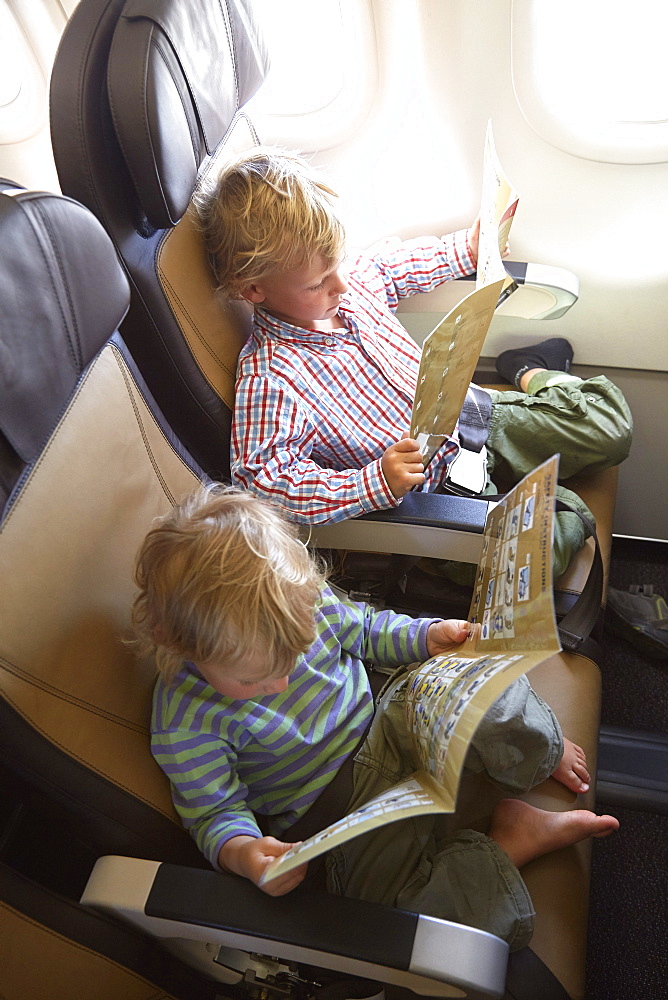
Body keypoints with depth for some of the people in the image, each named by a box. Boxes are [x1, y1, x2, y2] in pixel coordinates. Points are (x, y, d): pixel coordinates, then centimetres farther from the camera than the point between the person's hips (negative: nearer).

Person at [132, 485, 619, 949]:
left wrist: (425, 636, -7)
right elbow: (216, 810, -14)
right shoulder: (185, 722, -25)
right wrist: (239, 852, -35)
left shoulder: (304, 600, -14)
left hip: (389, 725, 4)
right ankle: (512, 841, -6)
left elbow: (365, 630, 7)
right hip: (332, 807, -3)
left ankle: (545, 750, 16)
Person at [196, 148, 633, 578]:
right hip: (430, 490, -6)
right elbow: (267, 480, -33)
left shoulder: (353, 275, -6)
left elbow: (394, 263, 18)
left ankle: (534, 373, 34)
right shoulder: (268, 380, -28)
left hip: (463, 413, 7)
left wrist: (464, 249, 22)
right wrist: (375, 483, -38)